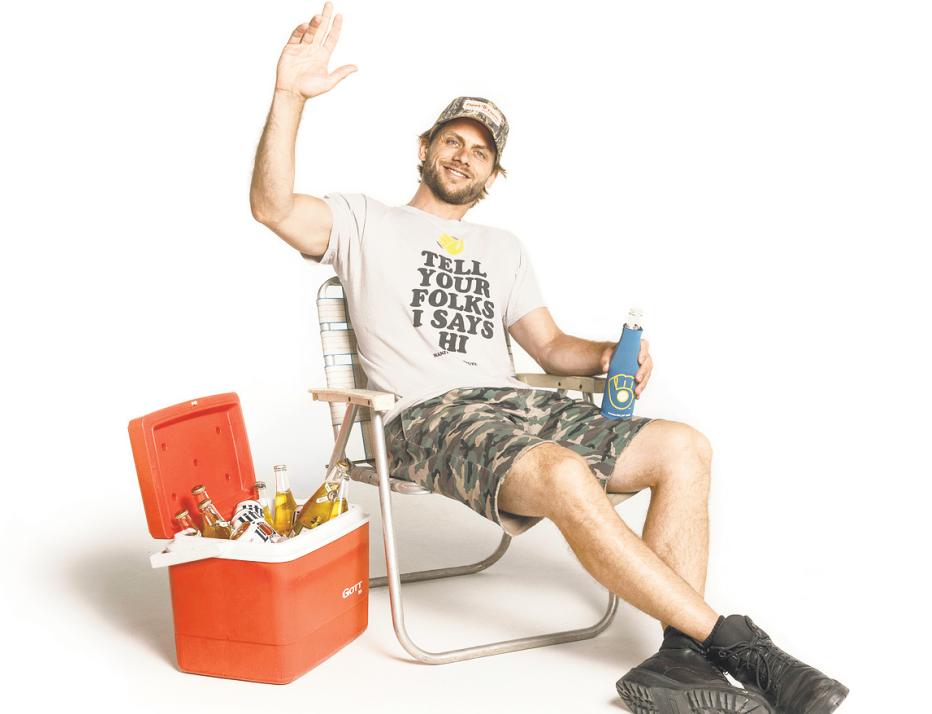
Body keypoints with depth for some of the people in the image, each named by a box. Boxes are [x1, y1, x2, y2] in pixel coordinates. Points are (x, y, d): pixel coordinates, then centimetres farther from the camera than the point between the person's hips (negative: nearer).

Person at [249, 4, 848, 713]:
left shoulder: (504, 248, 26)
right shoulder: (365, 221, 12)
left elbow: (551, 346, 22)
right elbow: (273, 207, -5)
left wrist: (608, 355, -1)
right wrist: (290, 97, -17)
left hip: (514, 404, 6)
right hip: (427, 418, -6)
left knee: (684, 447, -12)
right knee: (565, 476, -36)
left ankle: (681, 656, -21)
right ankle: (731, 639, -24)